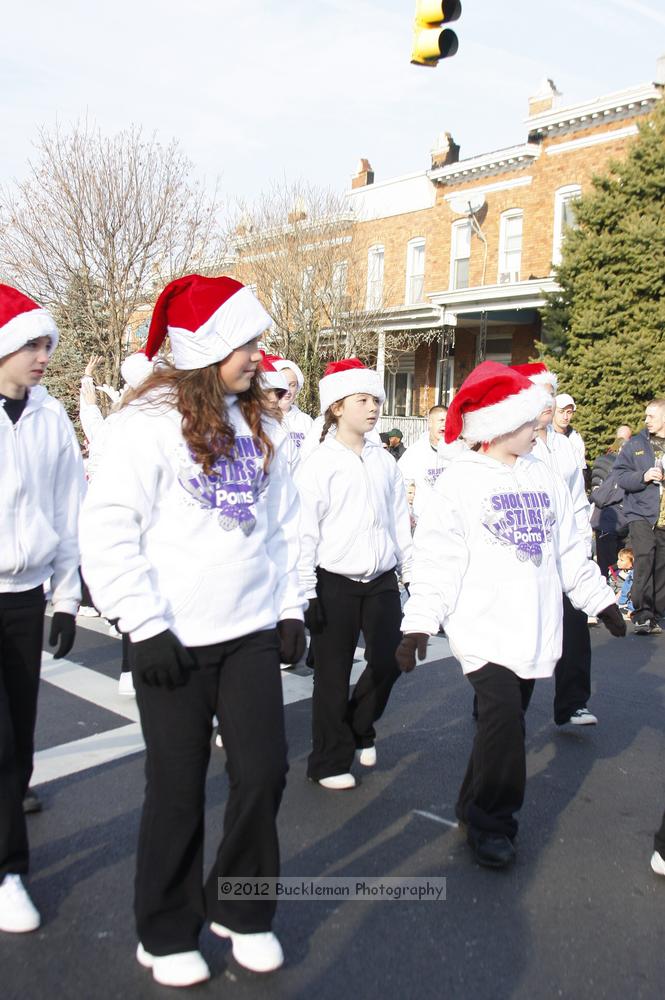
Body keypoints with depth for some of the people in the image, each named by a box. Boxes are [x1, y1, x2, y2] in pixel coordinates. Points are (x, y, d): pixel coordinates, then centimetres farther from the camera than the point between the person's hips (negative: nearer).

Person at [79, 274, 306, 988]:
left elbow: (282, 523, 16)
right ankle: (167, 934, 30)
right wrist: (144, 625, -14)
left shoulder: (261, 425, 11)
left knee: (264, 773, 5)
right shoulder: (150, 419, -9)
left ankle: (240, 912, 31)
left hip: (251, 632, 5)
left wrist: (290, 607, 11)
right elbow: (108, 527, -12)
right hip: (175, 639, -5)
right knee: (178, 790, 7)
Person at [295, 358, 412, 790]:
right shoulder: (319, 463, -8)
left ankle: (360, 728, 35)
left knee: (389, 662, 6)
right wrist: (307, 592, -12)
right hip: (335, 582, -4)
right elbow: (305, 531, -10)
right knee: (333, 676, 5)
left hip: (381, 581, 5)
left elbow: (399, 521, 13)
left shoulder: (385, 462, 8)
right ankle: (331, 761, 23)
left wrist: (411, 571, 12)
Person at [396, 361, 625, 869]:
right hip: (484, 626, -5)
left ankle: (482, 811, 30)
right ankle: (490, 821, 7)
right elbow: (436, 556, -11)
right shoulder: (461, 481, -7)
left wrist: (601, 600, 20)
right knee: (503, 717, -15)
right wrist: (419, 622, -17)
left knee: (509, 719, 10)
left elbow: (570, 550, 18)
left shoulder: (544, 478, 10)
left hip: (533, 627, 5)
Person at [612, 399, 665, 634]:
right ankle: (642, 614, -11)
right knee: (644, 559, -15)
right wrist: (643, 477, -12)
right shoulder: (635, 444, 7)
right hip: (641, 513, -1)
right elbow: (619, 474, 3)